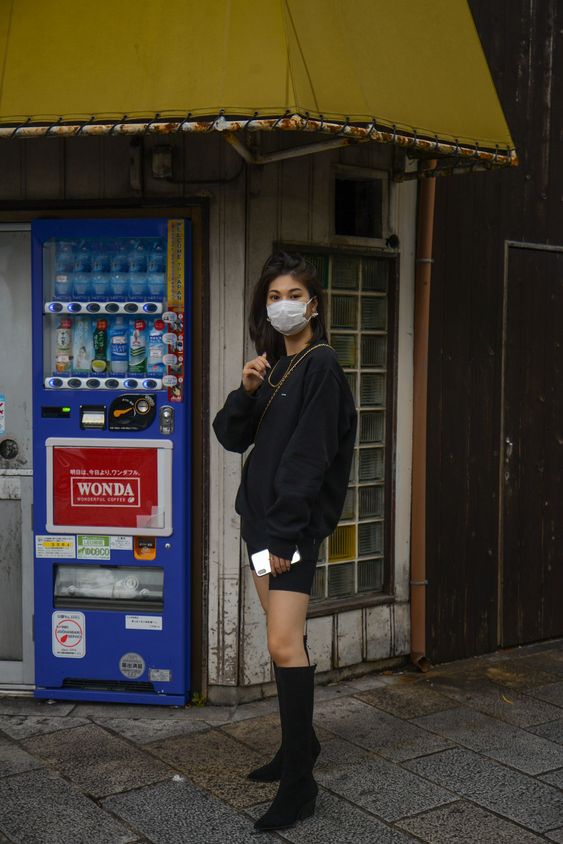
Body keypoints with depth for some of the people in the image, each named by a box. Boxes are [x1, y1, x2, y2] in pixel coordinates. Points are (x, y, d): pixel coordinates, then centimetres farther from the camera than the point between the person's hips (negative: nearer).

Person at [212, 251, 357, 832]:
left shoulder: (320, 365, -9)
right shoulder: (272, 366, 16)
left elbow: (308, 456, -17)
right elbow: (231, 437, 11)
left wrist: (284, 532, -20)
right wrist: (246, 391, -7)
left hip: (295, 522, -8)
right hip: (261, 515, 8)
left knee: (283, 644, -11)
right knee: (283, 638, 15)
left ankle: (299, 783, -3)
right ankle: (300, 742, 29)